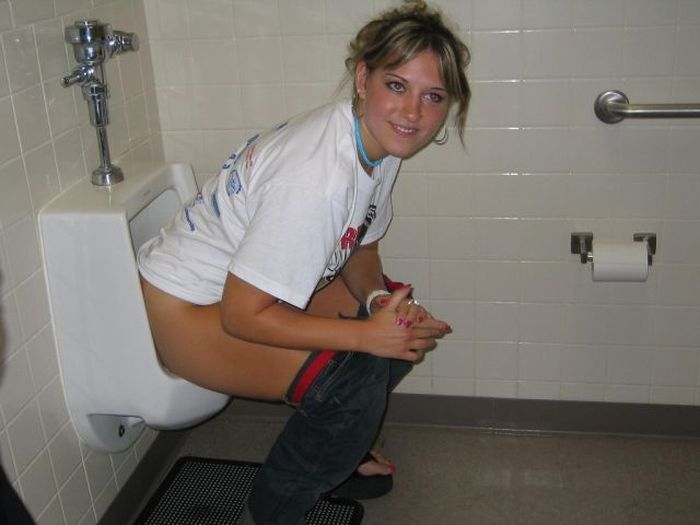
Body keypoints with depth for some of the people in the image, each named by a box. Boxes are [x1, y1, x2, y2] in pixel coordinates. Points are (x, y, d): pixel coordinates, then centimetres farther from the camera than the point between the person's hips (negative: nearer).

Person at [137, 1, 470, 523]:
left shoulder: (379, 140, -6)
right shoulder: (317, 178, -34)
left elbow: (360, 246, 6)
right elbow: (243, 316, -30)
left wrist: (379, 299, -15)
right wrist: (366, 335, -25)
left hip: (251, 279, 9)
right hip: (188, 309, -9)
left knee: (403, 319, 7)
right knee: (356, 378, -22)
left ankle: (338, 445, 28)